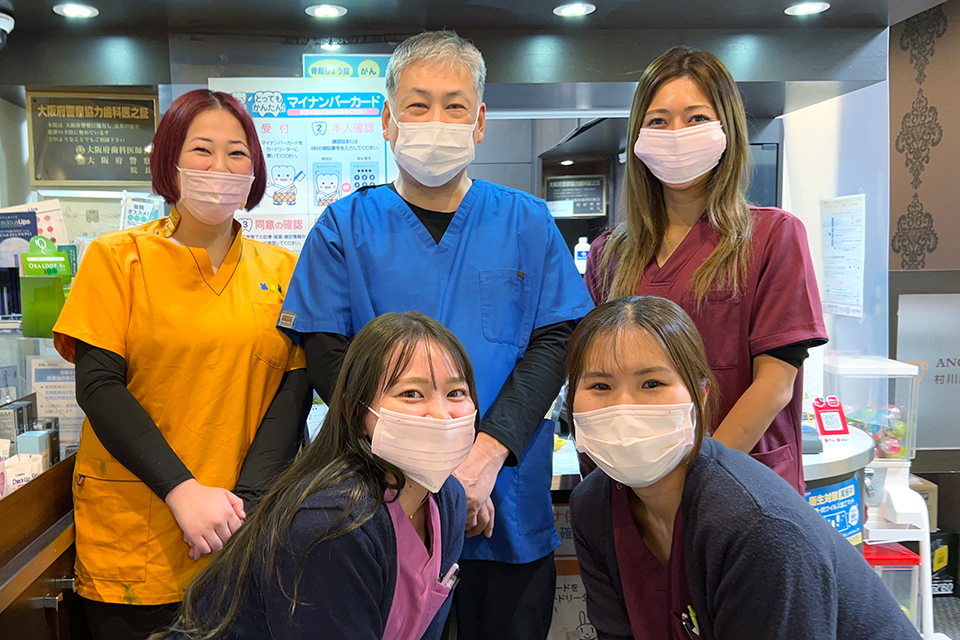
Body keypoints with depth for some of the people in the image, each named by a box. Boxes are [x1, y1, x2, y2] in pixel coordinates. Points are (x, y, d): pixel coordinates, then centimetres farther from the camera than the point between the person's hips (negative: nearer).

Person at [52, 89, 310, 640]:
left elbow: (294, 389, -1)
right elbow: (98, 386, -7)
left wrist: (246, 500, -13)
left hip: (251, 530, 2)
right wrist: (182, 490, -17)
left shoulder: (281, 270, 5)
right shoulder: (117, 258, 0)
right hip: (133, 532, -2)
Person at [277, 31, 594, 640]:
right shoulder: (346, 225, 2)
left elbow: (557, 339, -3)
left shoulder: (527, 222, 4)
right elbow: (328, 356, -5)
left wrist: (486, 453, -16)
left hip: (508, 508, 1)